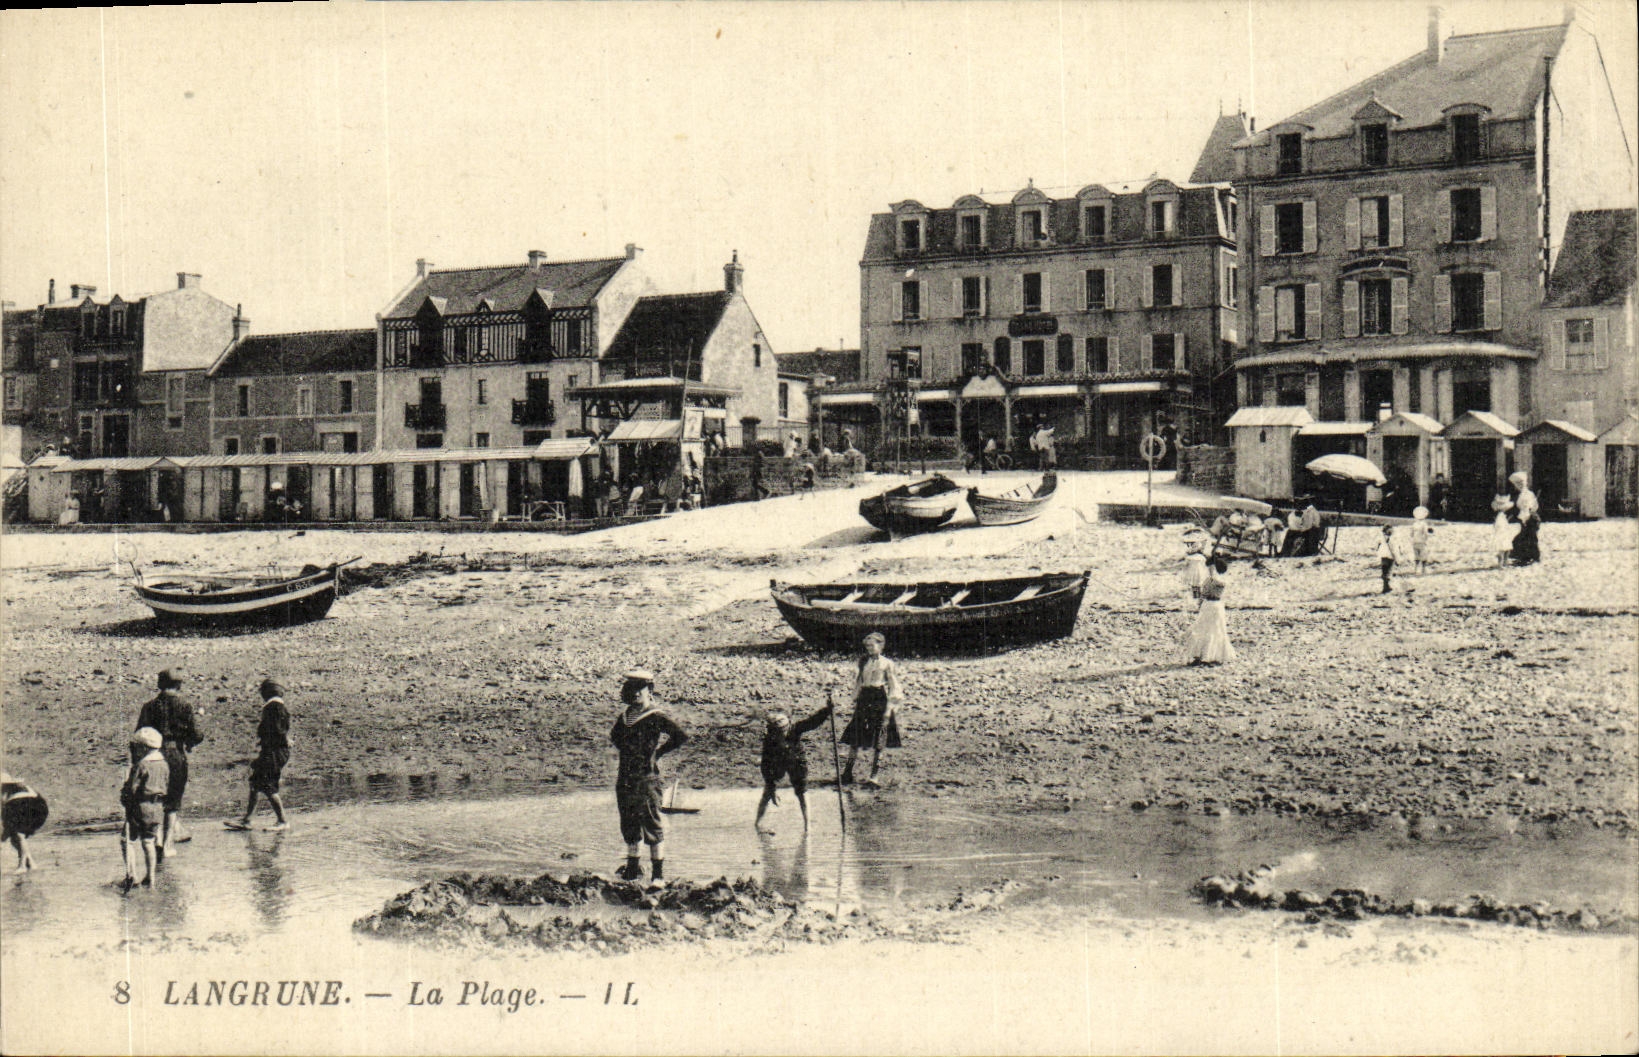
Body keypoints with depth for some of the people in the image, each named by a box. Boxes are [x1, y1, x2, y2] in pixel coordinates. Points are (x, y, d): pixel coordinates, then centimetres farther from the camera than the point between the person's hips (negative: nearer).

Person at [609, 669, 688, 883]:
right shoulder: (624, 716, 11)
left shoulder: (657, 718, -10)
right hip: (625, 780, 7)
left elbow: (682, 738, -11)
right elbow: (615, 737, 31)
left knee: (652, 827, -4)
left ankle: (658, 872, 2)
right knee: (629, 826, 15)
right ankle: (632, 867, 28)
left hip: (647, 780, -7)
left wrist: (658, 752, -6)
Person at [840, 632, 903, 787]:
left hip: (880, 700, -4)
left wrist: (889, 709, -8)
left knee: (878, 741, -2)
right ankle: (848, 773, 6)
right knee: (855, 737, 1)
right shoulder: (863, 662, 12)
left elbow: (893, 688, -1)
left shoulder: (887, 664, -1)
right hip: (864, 699, 4)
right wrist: (856, 701, 13)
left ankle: (873, 776, 3)